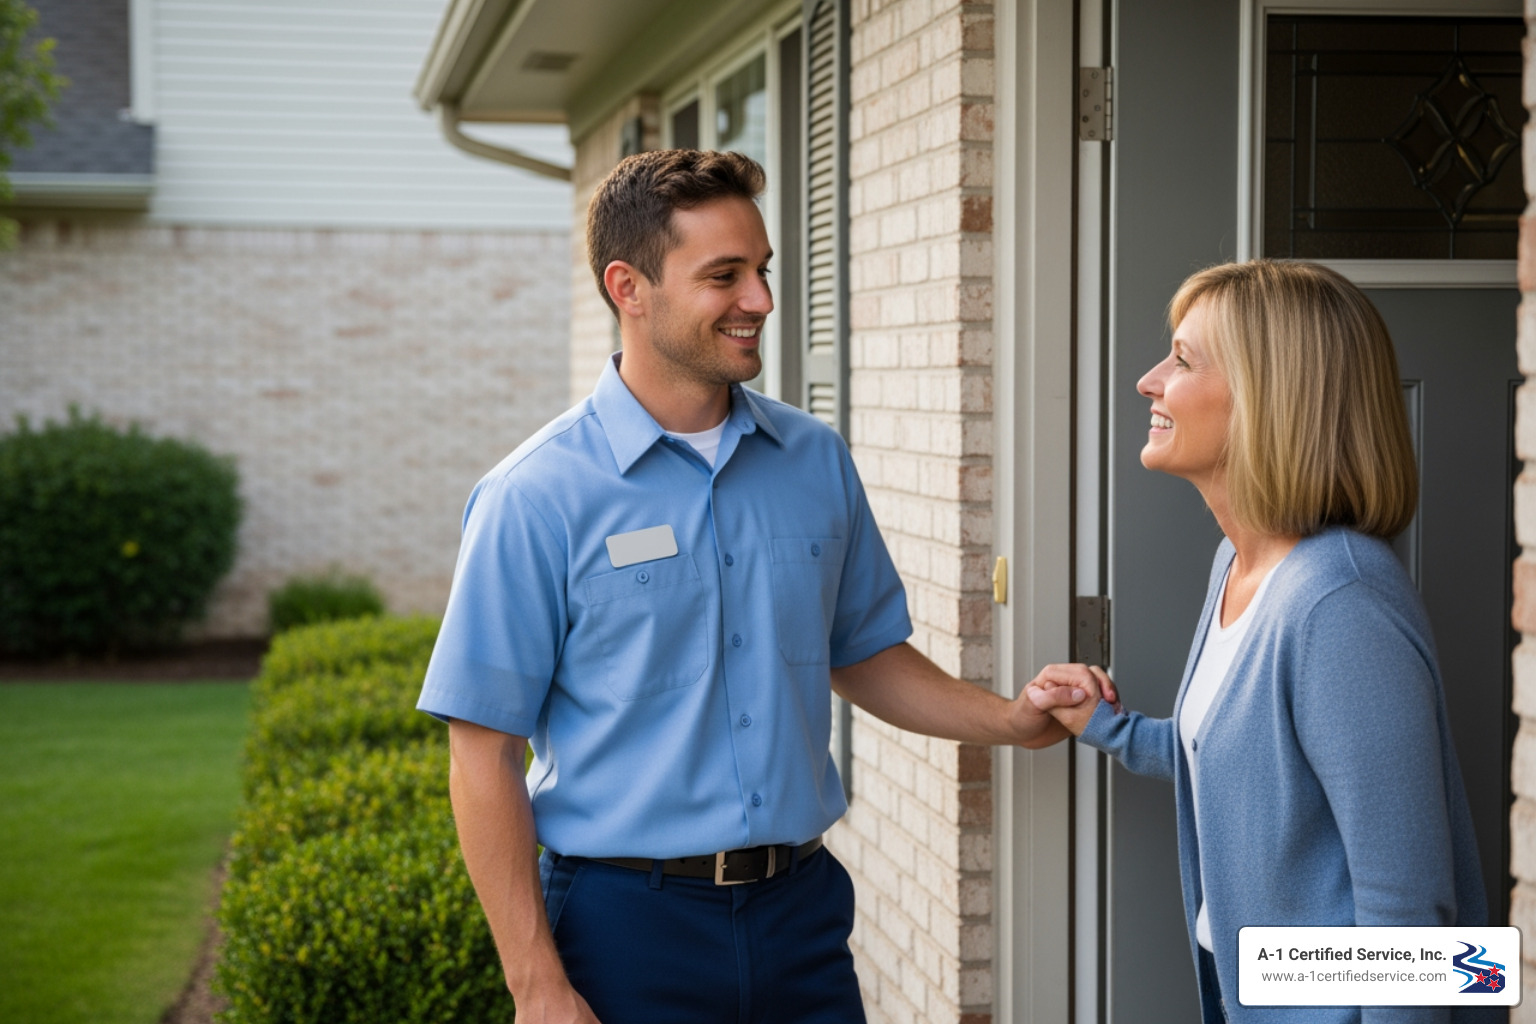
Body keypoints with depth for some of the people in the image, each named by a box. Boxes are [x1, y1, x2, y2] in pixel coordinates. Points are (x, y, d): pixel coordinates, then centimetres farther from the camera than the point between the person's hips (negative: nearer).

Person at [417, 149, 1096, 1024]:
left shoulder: (817, 462, 5)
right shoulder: (539, 498, -11)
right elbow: (485, 753, -10)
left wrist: (1010, 720, 1)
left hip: (802, 914, 4)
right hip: (628, 921, -4)